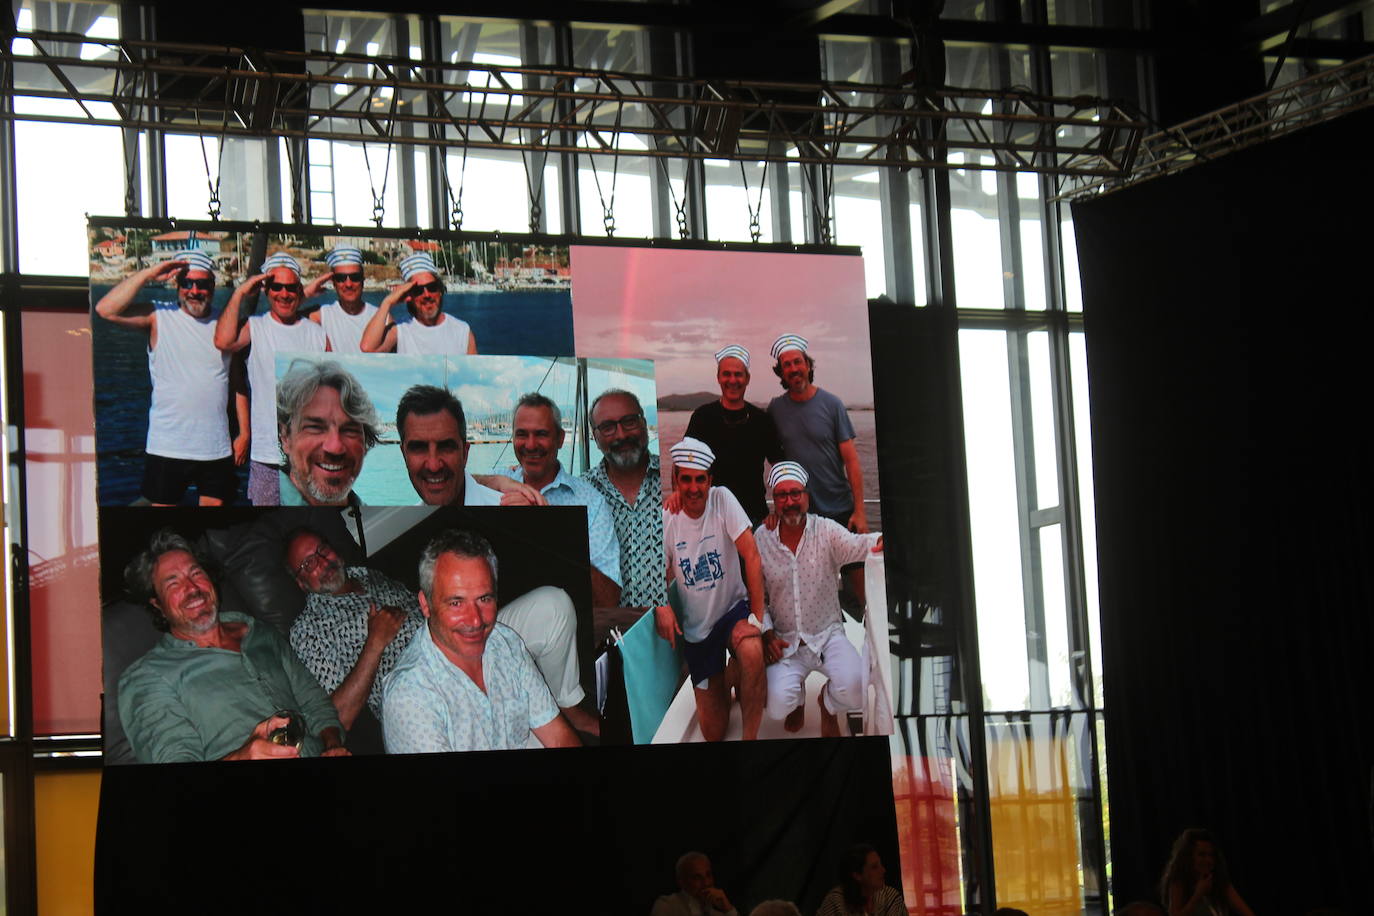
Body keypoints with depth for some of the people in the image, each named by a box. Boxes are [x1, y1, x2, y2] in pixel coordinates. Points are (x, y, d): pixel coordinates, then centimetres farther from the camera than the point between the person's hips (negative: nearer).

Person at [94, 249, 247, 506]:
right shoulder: (159, 317, -2)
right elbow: (106, 309, -16)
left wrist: (244, 433, 7)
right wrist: (148, 275, -16)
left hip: (217, 449, 3)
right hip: (167, 447, -3)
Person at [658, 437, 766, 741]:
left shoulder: (722, 500, -14)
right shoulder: (667, 520, -6)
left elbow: (751, 555, -20)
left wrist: (756, 617, -25)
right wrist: (661, 605, -20)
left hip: (733, 609, -3)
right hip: (696, 627, 3)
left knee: (751, 651, -41)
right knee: (713, 733, 3)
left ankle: (750, 737, -21)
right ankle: (719, 685, 39)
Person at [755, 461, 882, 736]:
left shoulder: (826, 531, -6)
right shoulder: (761, 539, -1)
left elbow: (856, 545, -25)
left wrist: (880, 541, -49)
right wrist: (767, 634, -7)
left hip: (828, 635, 0)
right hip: (784, 642, 1)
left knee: (855, 689, -27)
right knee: (778, 706, -23)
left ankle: (828, 704, 13)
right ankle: (797, 698, 19)